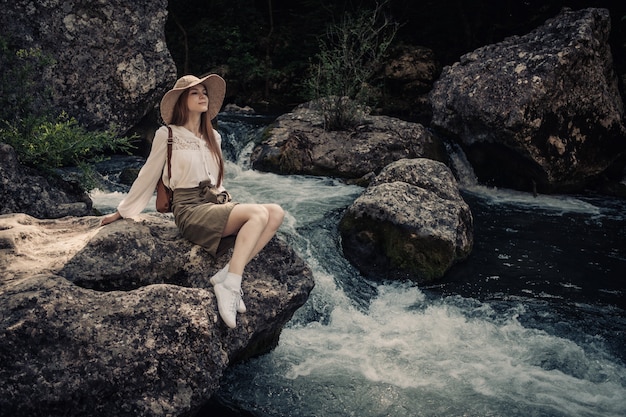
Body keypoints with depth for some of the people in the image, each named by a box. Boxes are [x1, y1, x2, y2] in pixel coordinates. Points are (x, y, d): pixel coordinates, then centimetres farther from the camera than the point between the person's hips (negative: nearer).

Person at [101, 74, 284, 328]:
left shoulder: (213, 137, 18)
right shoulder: (167, 135, 0)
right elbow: (147, 177, 8)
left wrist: (226, 200, 11)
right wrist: (122, 212, 13)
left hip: (215, 205, 7)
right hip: (189, 210, -7)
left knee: (276, 213, -19)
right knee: (258, 213, -29)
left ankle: (227, 275, -24)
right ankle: (230, 285, -32)